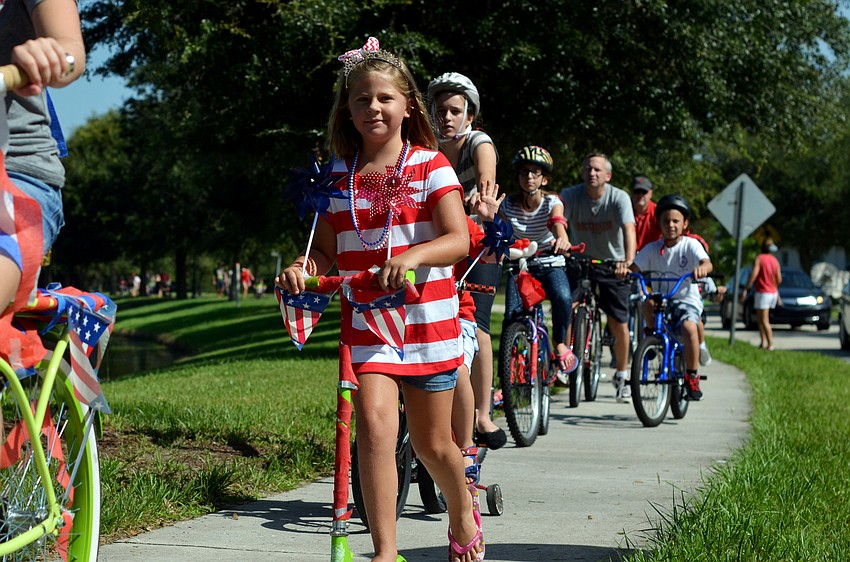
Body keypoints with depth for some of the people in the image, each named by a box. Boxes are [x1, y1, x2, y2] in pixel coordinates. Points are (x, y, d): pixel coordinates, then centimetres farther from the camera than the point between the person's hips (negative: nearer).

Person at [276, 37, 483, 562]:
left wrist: (411, 256, -34)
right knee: (374, 425, -20)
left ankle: (464, 514, 43)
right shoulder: (337, 177, 6)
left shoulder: (430, 165, -4)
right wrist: (301, 267, -14)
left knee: (433, 443, 12)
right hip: (365, 322, 2)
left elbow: (458, 240, -15)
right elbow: (327, 250, 8)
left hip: (427, 320, -1)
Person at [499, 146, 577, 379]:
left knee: (563, 297, -33)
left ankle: (561, 343, -6)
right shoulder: (509, 205, -4)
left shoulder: (552, 202, -8)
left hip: (550, 265, -1)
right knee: (511, 315, -18)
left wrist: (561, 239, -53)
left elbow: (558, 222, -29)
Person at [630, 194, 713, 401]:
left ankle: (692, 377, -15)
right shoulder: (652, 249, 3)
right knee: (649, 303, -33)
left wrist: (702, 268, -45)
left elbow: (707, 263, -20)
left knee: (689, 328, -31)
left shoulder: (690, 245, -3)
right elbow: (634, 268, -6)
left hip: (686, 301, -2)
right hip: (661, 298, 2)